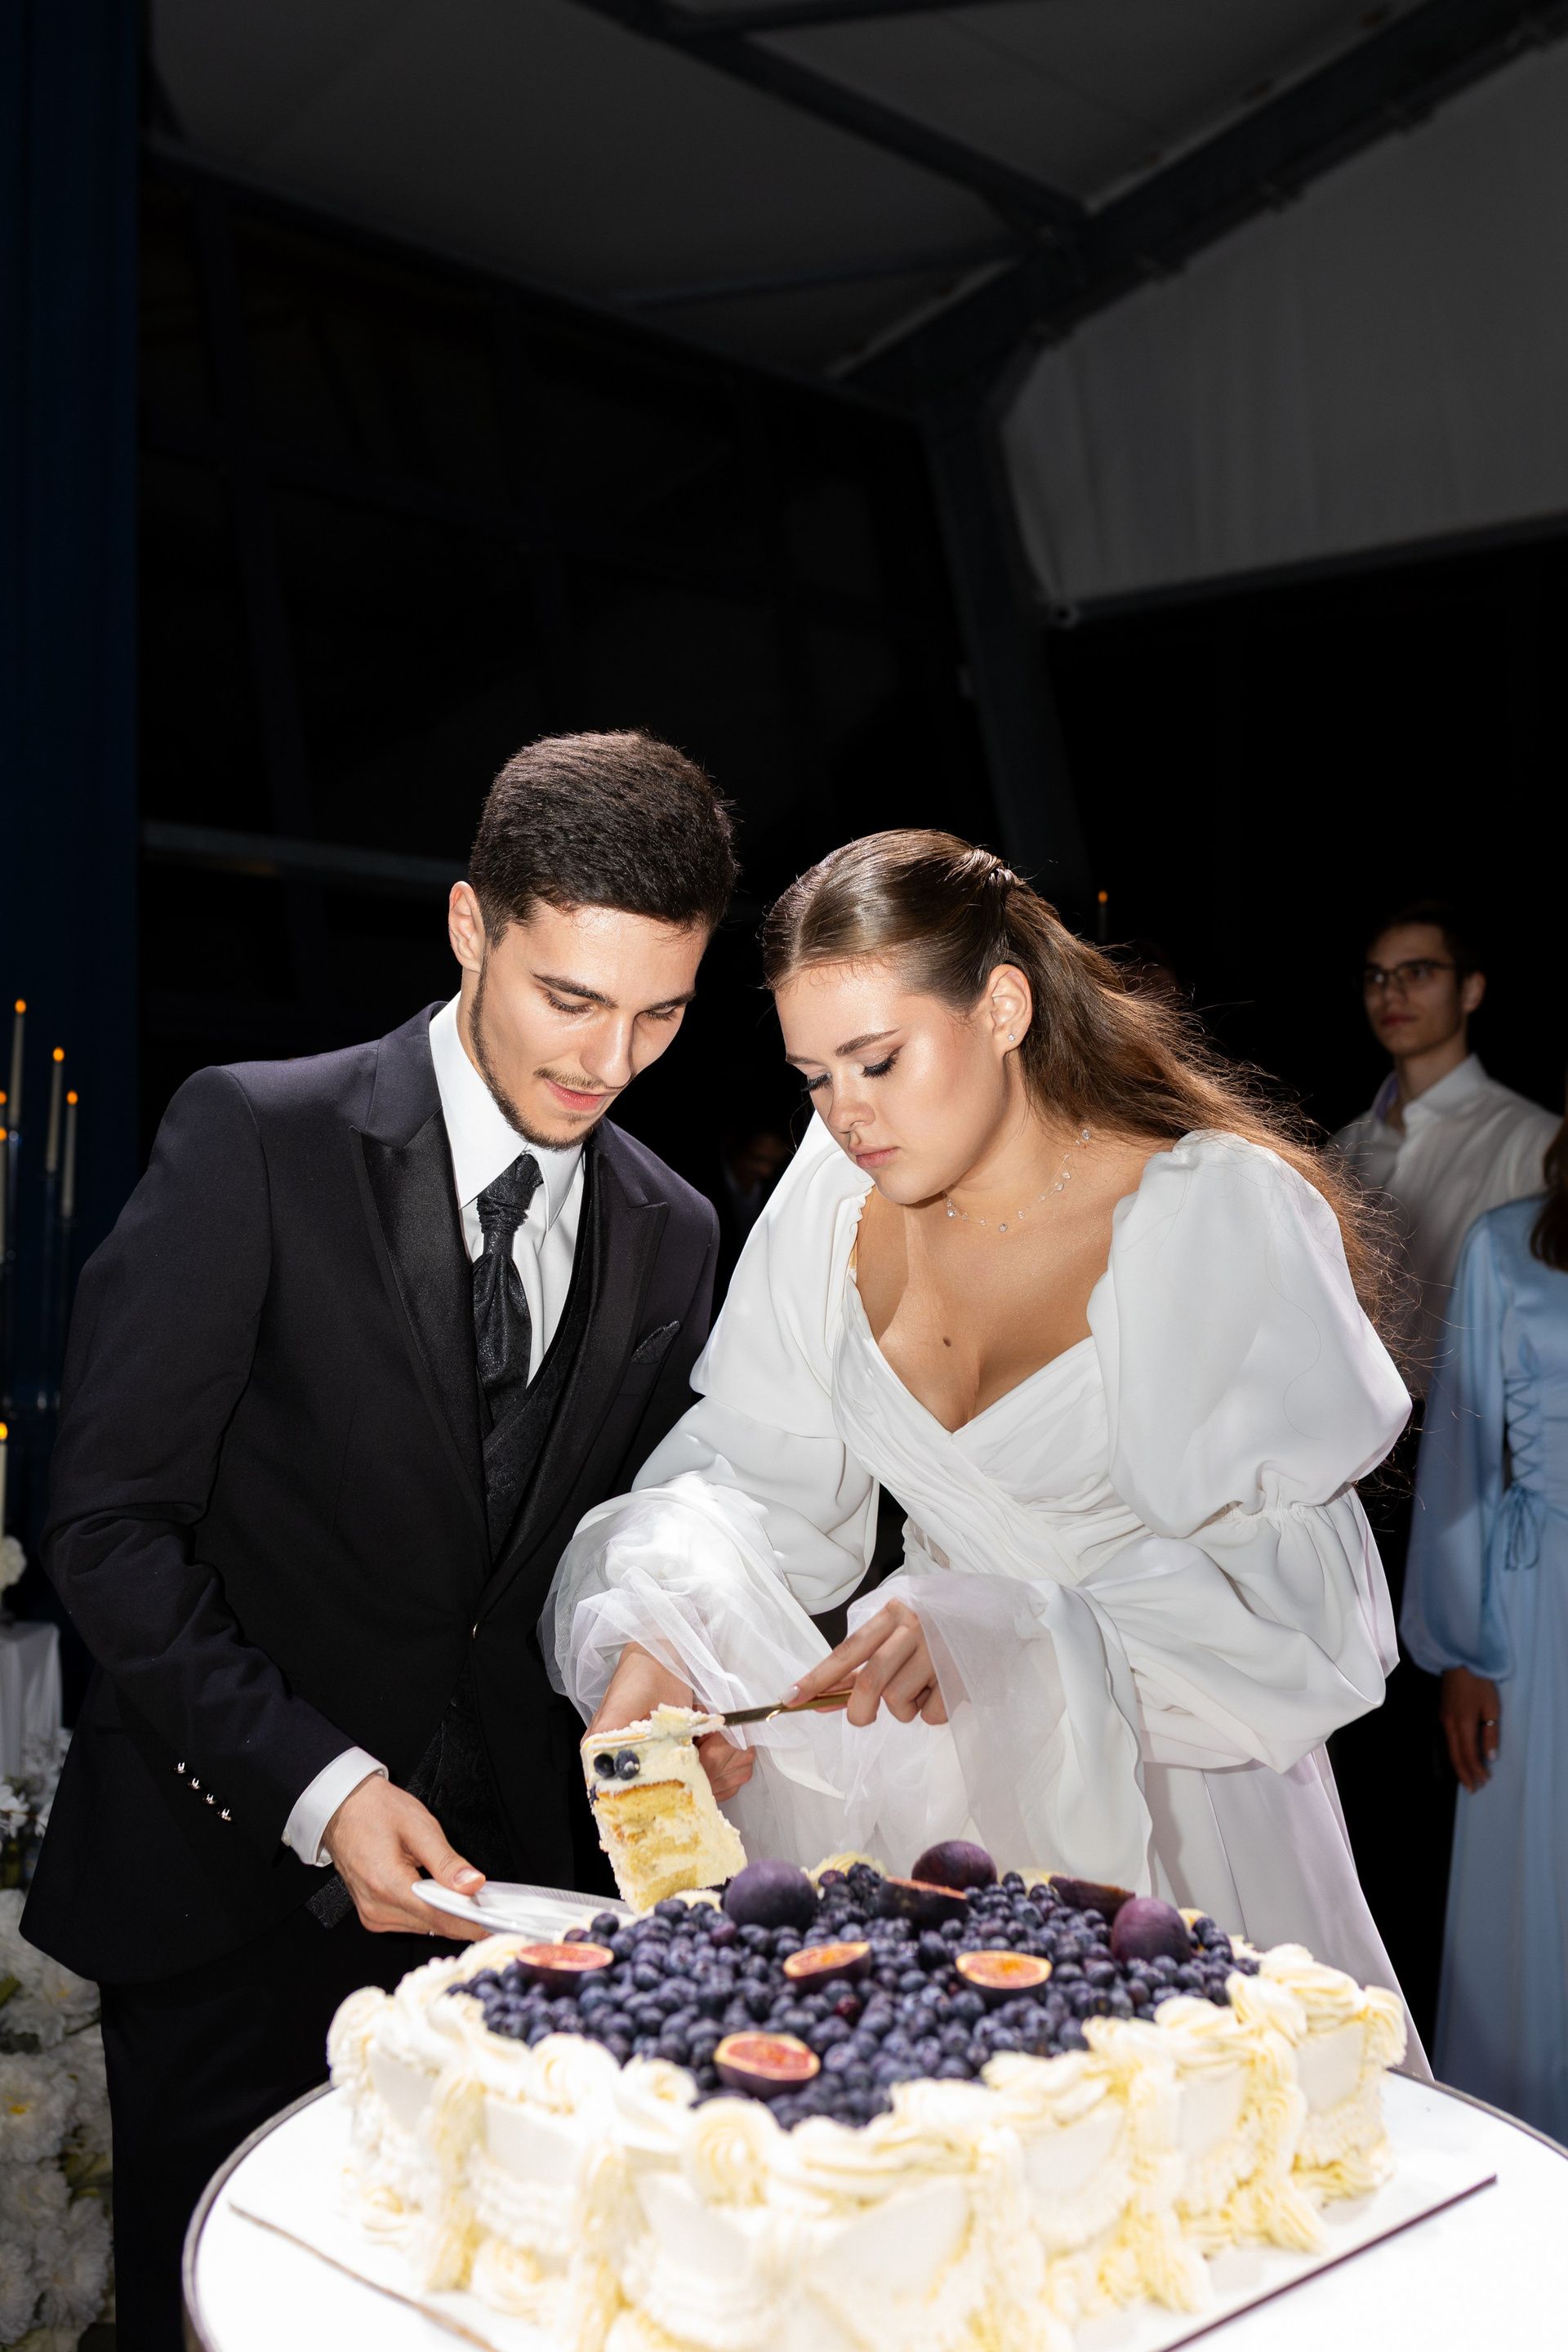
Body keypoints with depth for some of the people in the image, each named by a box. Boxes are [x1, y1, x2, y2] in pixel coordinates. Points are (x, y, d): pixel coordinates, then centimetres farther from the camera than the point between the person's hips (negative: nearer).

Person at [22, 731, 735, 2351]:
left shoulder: (669, 1234, 2)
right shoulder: (255, 1140, -12)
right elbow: (107, 1522, -13)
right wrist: (316, 1785, -20)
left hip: (501, 1874, 4)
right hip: (234, 1869, -3)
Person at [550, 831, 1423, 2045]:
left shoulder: (1227, 1216, -18)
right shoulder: (838, 1193, -5)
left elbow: (1299, 1598, -20)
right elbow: (755, 1475, -1)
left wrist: (1008, 1639, -32)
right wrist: (661, 1643, -19)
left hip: (1165, 1802, -3)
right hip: (906, 1796, 4)